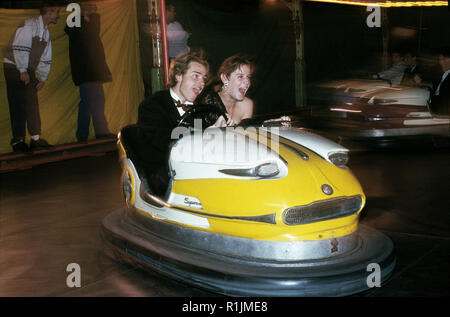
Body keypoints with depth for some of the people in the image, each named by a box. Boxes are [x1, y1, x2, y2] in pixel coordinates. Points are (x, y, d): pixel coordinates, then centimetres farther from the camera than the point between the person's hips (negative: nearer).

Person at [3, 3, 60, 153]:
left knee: (32, 104, 5)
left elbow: (46, 58, 17)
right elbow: (19, 48, -22)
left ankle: (36, 138, 8)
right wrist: (22, 71, -23)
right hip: (14, 68, -8)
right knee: (18, 106, -7)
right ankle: (18, 141, -1)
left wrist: (43, 78, 13)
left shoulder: (45, 32, 13)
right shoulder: (29, 25, -15)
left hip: (28, 70, 8)